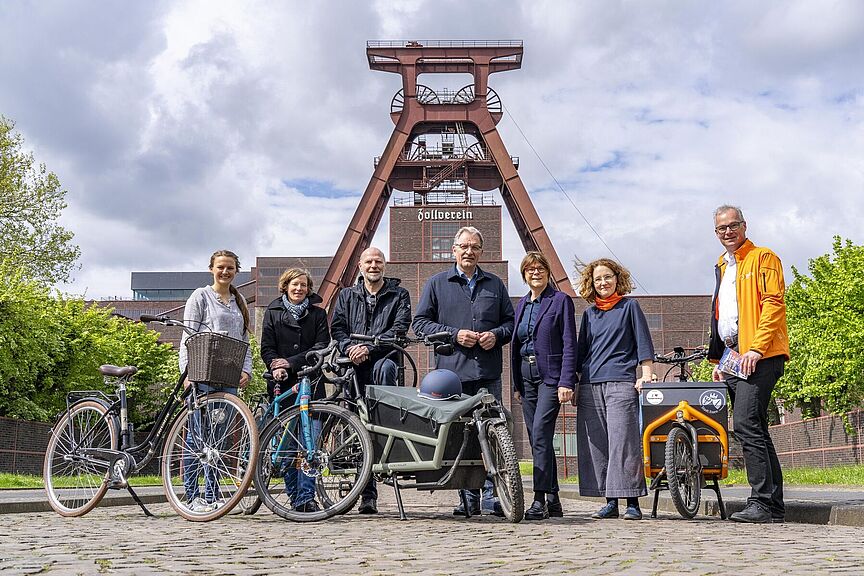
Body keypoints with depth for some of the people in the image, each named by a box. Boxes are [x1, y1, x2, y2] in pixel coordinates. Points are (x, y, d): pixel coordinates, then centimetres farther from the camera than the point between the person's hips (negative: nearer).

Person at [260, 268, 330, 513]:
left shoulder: (317, 314, 11)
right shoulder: (273, 312, 12)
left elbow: (322, 346, 0)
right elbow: (267, 347, 5)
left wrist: (291, 362, -9)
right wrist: (276, 368, -14)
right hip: (282, 384, 1)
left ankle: (306, 496, -10)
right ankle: (294, 495, 10)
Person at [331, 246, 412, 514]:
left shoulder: (399, 295, 11)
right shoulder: (347, 296, 20)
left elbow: (400, 328, -3)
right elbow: (337, 328, 9)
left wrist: (369, 348, -15)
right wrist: (349, 348, -12)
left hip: (384, 358, -2)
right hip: (354, 367, 2)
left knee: (383, 368, -41)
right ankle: (368, 494, 6)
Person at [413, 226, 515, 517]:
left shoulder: (495, 284, 17)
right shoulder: (436, 283, 10)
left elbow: (510, 320, 20)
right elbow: (420, 322, 5)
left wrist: (496, 335, -3)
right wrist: (454, 334, -8)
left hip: (488, 372, 2)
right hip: (452, 371, -1)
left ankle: (492, 495, 2)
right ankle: (469, 498, 7)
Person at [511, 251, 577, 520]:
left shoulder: (561, 300, -2)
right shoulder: (522, 304, 16)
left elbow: (569, 344, -8)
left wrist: (566, 382, -16)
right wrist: (516, 384, 16)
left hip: (551, 376, -7)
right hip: (527, 377, 7)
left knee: (540, 433, -18)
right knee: (537, 438, 6)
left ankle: (540, 499, -18)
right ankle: (553, 500, 13)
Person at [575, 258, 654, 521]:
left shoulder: (629, 306, 8)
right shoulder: (589, 313, 19)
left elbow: (643, 341, 4)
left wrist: (647, 374, -7)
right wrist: (574, 384, 16)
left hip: (620, 383, -5)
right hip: (590, 386, 5)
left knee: (623, 442, -11)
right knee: (595, 445, 1)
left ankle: (632, 503, -9)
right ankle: (610, 502, 6)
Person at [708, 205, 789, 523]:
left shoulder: (763, 258, 0)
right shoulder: (722, 266, 24)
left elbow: (773, 304, -11)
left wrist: (756, 348, -20)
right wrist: (717, 360, 22)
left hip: (759, 357, -8)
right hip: (734, 358, 9)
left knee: (746, 424, -18)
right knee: (754, 429, 7)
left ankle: (762, 502, -17)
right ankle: (774, 505, 12)